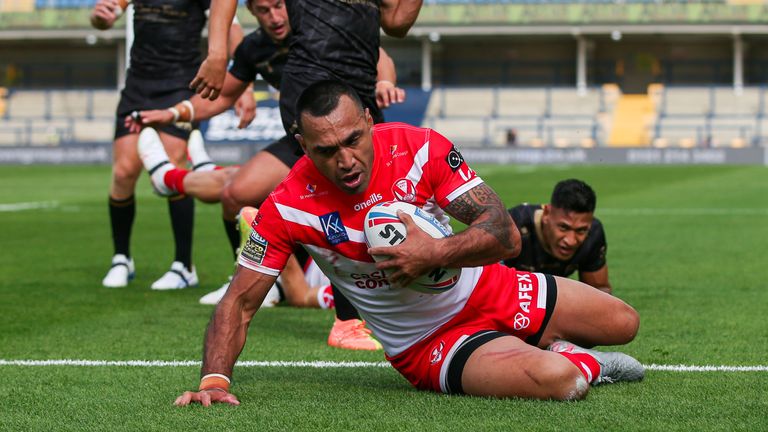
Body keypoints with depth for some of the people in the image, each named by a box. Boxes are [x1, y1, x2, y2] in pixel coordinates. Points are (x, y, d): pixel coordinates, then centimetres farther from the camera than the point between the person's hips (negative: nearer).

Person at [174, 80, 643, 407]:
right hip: (425, 345, -4)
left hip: (488, 291, 4)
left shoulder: (421, 147, -19)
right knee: (559, 380, -29)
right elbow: (239, 303, -16)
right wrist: (214, 380, -31)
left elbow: (506, 234, -19)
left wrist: (435, 253, -36)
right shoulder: (287, 208, -22)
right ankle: (587, 363, 8)